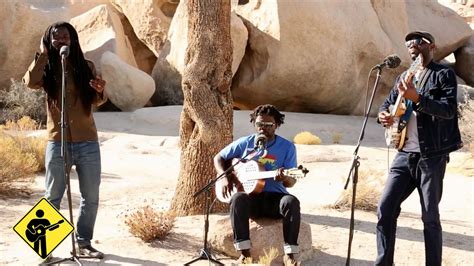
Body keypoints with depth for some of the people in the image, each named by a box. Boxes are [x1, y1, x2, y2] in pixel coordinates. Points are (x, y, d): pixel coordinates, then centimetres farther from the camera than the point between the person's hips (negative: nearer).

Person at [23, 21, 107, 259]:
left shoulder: (86, 66, 5)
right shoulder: (47, 69, 1)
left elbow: (96, 101, 2)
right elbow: (30, 82, -21)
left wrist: (100, 91, -20)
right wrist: (43, 54, -15)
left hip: (88, 142, 2)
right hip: (57, 142, -2)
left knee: (91, 197, 7)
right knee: (53, 197, 3)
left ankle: (84, 243, 19)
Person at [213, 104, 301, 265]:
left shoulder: (287, 147, 1)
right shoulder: (244, 143, 5)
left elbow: (292, 182, -3)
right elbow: (218, 158, 14)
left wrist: (285, 179, -29)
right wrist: (225, 177, -6)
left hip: (275, 198, 0)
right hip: (251, 197, 1)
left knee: (292, 202, -34)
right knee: (238, 198, -35)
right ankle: (245, 252, -31)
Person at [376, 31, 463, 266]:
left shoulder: (444, 74, -2)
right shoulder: (404, 78, 17)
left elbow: (449, 109, -16)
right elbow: (388, 103, 23)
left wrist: (416, 98, -29)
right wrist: (384, 114, -2)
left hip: (432, 156, -5)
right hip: (404, 155, 6)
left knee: (430, 217, 1)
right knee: (385, 209, -1)